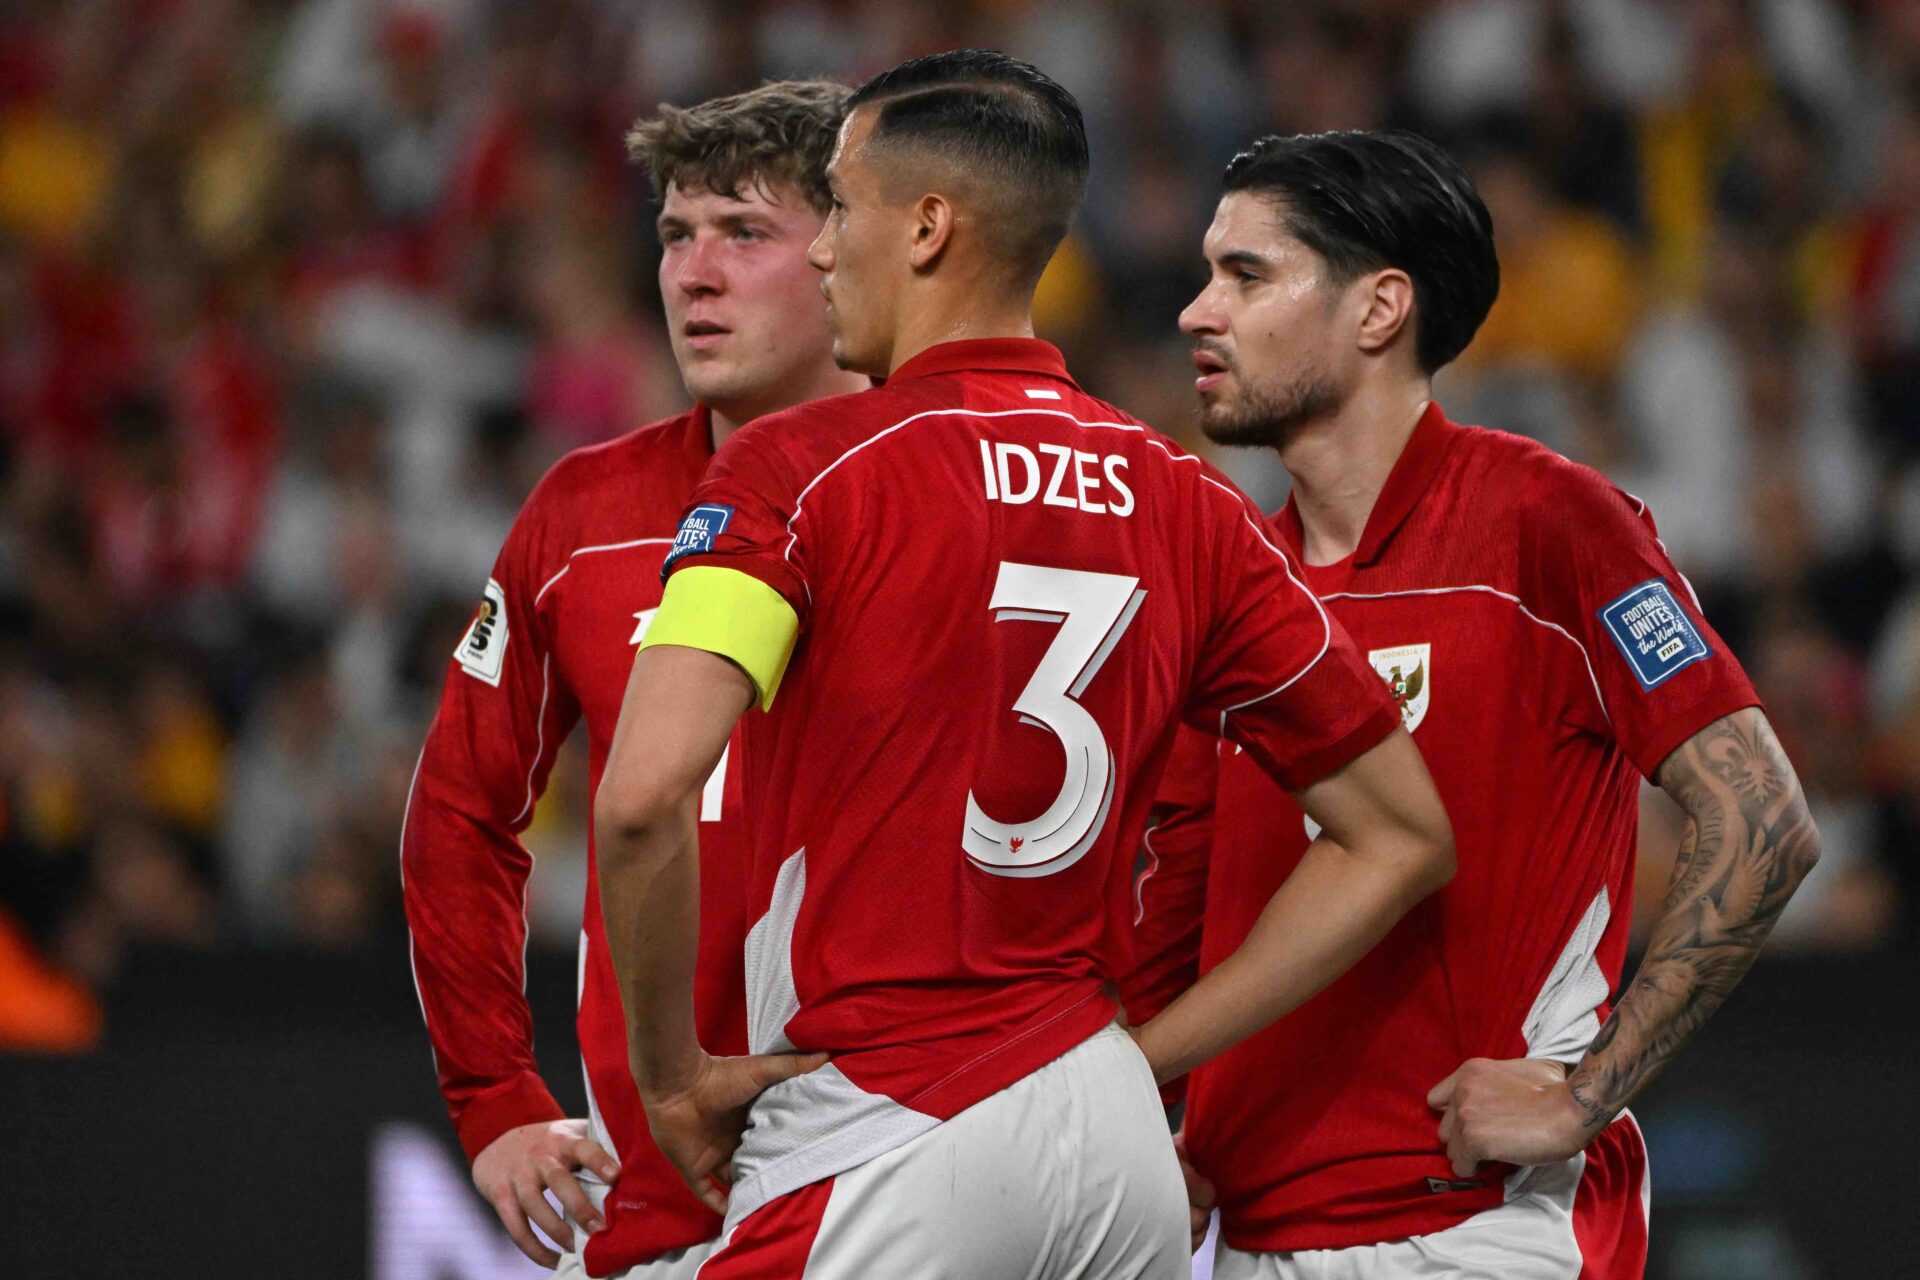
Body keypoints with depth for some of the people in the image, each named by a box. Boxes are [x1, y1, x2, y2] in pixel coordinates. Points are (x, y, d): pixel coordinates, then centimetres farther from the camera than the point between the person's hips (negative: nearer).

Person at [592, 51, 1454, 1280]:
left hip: (877, 1139, -6)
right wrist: (1137, 1056, 14)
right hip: (1117, 1143, 6)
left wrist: (673, 1073, -5)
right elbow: (1401, 836, 14)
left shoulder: (799, 470, -7)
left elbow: (644, 797, -20)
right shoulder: (1182, 502, 9)